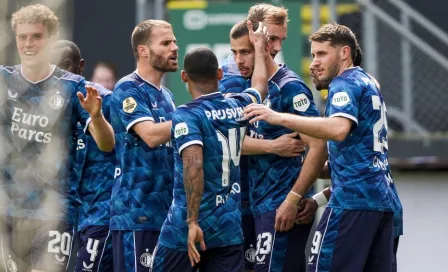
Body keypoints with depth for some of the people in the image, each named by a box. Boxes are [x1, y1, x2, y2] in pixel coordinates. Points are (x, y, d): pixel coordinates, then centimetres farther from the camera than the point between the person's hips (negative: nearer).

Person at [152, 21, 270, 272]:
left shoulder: (186, 116, -10)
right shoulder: (239, 107, 7)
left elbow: (193, 166, -24)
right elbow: (260, 86, 31)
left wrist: (193, 222, -25)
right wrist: (260, 47, 46)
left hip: (186, 228, -5)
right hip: (230, 227, 5)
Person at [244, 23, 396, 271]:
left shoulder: (344, 85, -6)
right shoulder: (368, 83, 22)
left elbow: (339, 129, -27)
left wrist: (280, 118, -28)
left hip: (352, 201, -9)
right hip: (383, 199, 9)